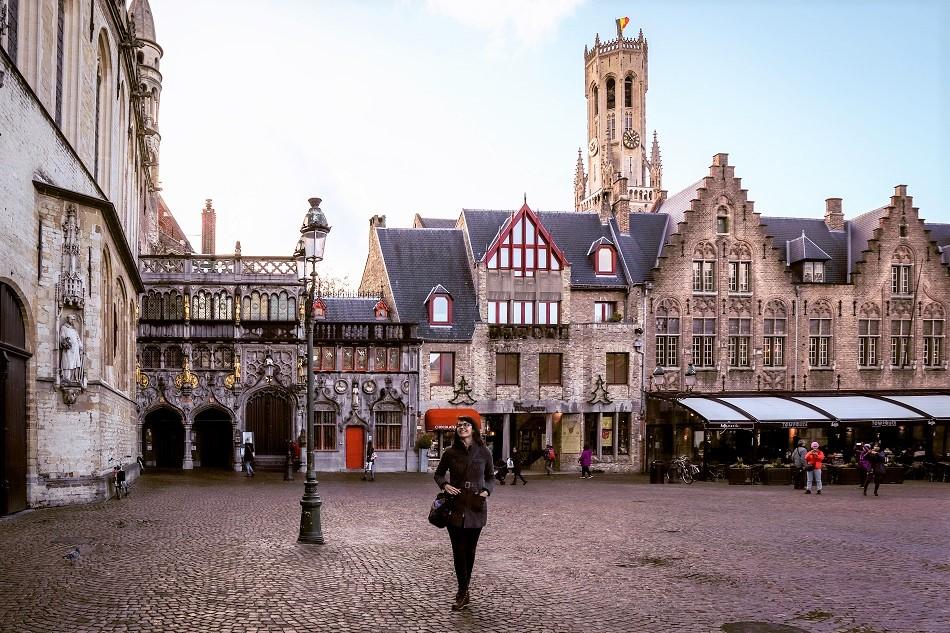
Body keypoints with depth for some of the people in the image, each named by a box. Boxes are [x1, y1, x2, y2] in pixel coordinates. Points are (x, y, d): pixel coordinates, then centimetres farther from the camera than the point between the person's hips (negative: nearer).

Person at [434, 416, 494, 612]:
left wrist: (486, 490, -8)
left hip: (476, 507, 0)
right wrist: (445, 485, -8)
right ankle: (463, 593, 2)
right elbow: (439, 474, 13)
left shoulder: (483, 453, 1)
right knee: (459, 549, -3)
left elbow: (490, 477, 12)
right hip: (455, 506, 0)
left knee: (470, 549, 7)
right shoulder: (450, 453, 0)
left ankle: (463, 591, 19)